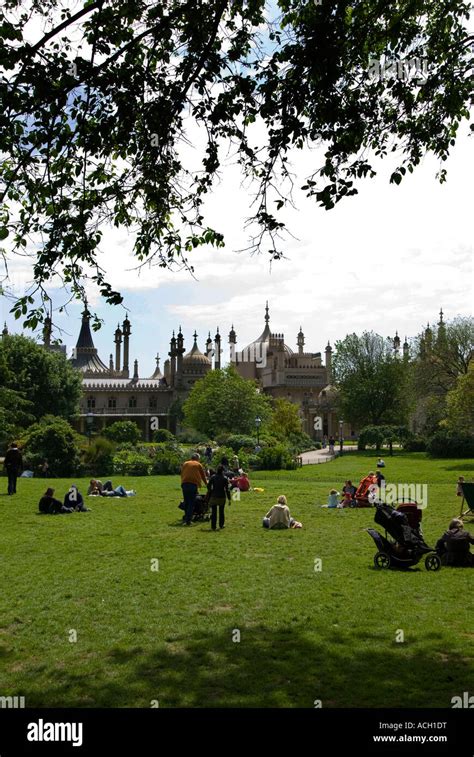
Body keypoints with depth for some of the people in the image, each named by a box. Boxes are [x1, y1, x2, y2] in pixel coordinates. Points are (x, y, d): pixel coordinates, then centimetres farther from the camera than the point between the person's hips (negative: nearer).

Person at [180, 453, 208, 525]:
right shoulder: (198, 465, 12)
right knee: (191, 503, 0)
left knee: (186, 502, 13)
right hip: (194, 484, -3)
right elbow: (203, 475, 19)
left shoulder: (185, 464, 19)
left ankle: (185, 519, 16)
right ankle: (188, 520, -5)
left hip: (184, 484, 3)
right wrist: (206, 484, 34)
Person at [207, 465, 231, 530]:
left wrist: (209, 497, 12)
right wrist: (229, 499, -1)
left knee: (214, 512, 5)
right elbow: (227, 489, -6)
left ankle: (213, 527, 3)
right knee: (221, 511, 15)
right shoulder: (225, 478, -5)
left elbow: (209, 487, -1)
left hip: (214, 496, 0)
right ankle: (221, 525, 22)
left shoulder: (212, 477, -2)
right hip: (222, 497, 0)